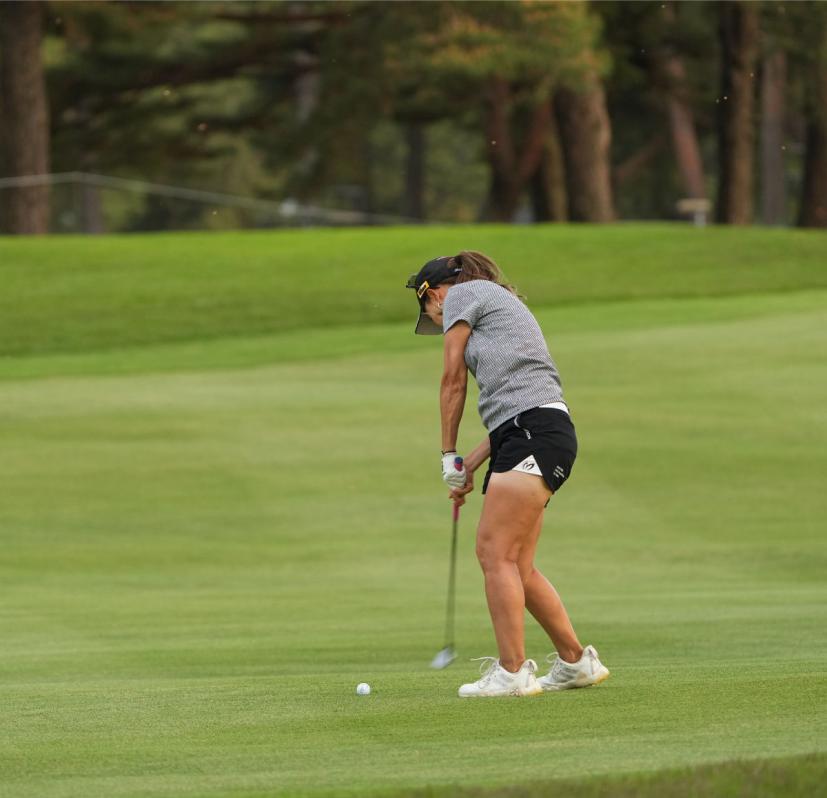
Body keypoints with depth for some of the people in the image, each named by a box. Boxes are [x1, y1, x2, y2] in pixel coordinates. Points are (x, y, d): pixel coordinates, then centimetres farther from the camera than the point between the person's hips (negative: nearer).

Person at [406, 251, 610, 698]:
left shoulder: (461, 295, 5)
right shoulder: (498, 303, 30)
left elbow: (454, 381, 5)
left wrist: (448, 455, 11)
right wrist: (473, 463, 18)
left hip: (534, 434, -9)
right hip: (535, 435, 9)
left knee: (498, 555, -11)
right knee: (516, 565, 11)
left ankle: (512, 672, -15)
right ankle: (576, 662, 17)